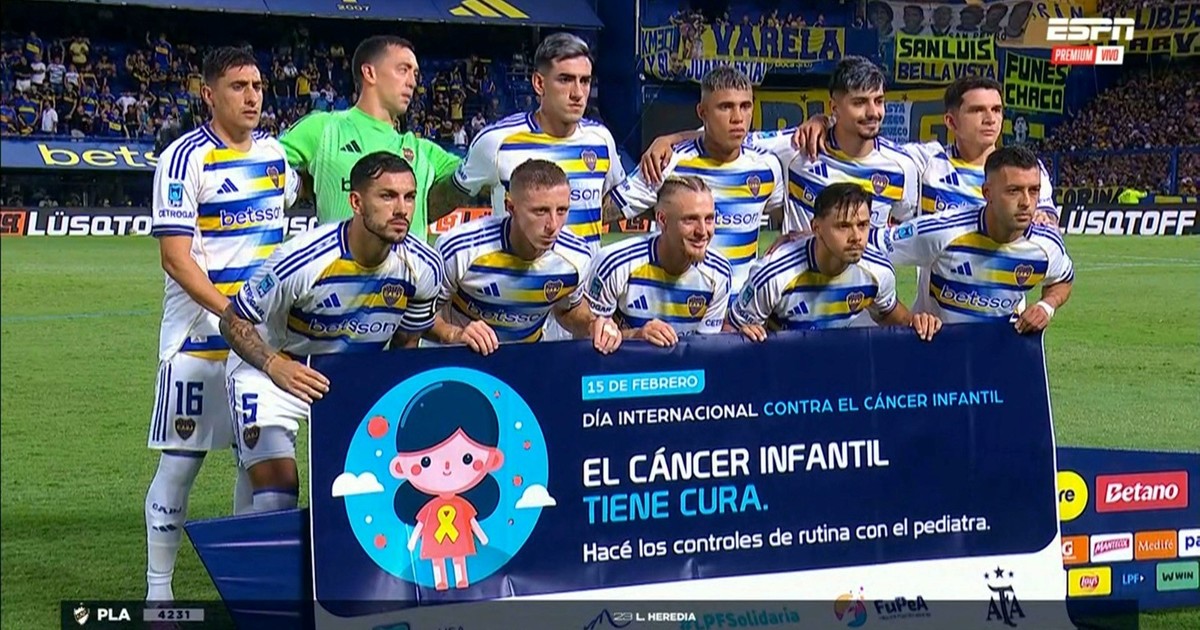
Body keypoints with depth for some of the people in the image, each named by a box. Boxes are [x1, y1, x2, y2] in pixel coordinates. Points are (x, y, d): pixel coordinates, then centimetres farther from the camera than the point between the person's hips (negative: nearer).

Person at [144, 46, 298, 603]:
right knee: (181, 460, -2)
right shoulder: (186, 158, -10)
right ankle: (158, 590, 8)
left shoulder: (275, 154, 8)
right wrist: (232, 313, -22)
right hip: (200, 334, -6)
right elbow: (175, 256, -15)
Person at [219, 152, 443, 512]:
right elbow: (233, 322, -20)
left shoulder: (423, 268, -17)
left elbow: (406, 343, 2)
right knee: (277, 494, -16)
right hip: (270, 371, -4)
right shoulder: (303, 260, -31)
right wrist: (274, 364, -37)